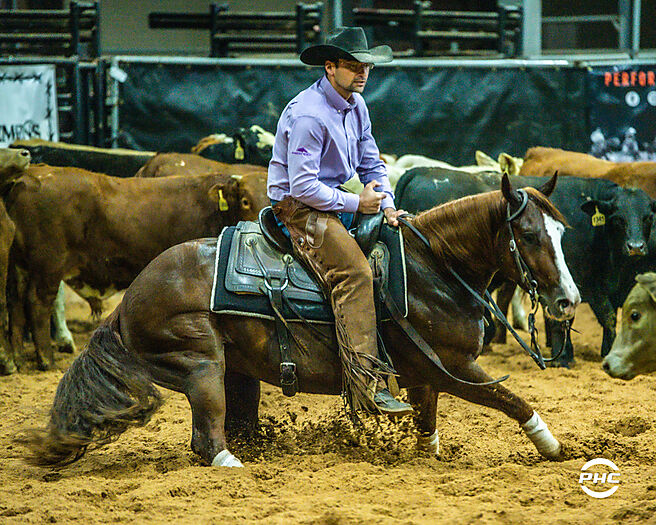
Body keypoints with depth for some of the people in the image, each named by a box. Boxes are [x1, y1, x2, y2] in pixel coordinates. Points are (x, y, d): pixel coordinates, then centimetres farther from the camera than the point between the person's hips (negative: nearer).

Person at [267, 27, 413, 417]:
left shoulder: (356, 105, 9)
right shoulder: (308, 114, -21)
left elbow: (371, 163, 18)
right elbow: (303, 187, -23)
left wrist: (387, 205, 0)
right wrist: (356, 204, -17)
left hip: (335, 202, 10)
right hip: (298, 207, -10)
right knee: (355, 272, -26)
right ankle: (367, 387, -33)